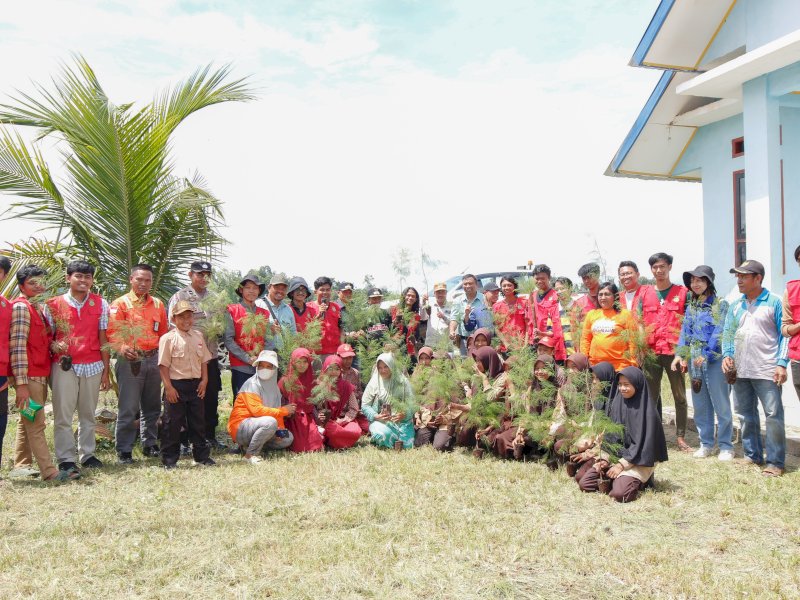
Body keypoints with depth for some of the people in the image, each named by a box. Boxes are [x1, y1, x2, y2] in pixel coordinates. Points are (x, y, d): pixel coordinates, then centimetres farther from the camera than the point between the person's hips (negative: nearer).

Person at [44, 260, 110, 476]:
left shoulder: (101, 304, 6)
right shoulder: (53, 305, 3)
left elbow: (103, 339, 6)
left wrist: (106, 371, 4)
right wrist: (54, 346, -18)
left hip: (93, 366, 1)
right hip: (64, 366, -1)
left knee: (88, 414, 9)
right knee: (63, 415, -1)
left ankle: (87, 454, 19)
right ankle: (66, 458, 7)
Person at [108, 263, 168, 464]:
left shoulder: (158, 304, 13)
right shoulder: (120, 304, -2)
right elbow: (112, 332, -12)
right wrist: (122, 348, -30)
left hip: (153, 359, 5)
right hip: (130, 360, -5)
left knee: (152, 406, 12)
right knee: (128, 408, -4)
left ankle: (150, 444, 25)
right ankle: (124, 451, 4)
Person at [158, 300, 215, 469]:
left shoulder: (198, 336, 9)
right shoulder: (168, 338, -8)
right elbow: (163, 365, -10)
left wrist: (204, 380, 2)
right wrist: (168, 386, -14)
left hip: (196, 385, 5)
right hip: (176, 385, -5)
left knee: (198, 421, 12)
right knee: (172, 422, 2)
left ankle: (202, 455, 23)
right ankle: (169, 459, 13)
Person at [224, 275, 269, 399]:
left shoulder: (264, 313, 12)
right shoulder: (232, 311, 1)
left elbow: (267, 340, 13)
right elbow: (228, 340, -6)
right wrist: (248, 358, -12)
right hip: (240, 368, -3)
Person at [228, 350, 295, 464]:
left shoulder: (273, 386, 9)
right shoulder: (252, 384, -16)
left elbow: (275, 410, 12)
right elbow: (257, 410, -26)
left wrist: (280, 429, -7)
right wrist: (283, 410, -22)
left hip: (256, 426, 8)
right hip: (240, 428, -8)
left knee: (287, 439, 0)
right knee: (270, 422, -33)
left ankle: (249, 445, 5)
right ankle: (250, 453, -17)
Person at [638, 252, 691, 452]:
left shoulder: (682, 293, 4)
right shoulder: (645, 293, 9)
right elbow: (638, 323, 9)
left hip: (674, 351, -2)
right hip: (651, 352, 2)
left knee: (680, 396, 3)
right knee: (651, 396, 7)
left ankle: (681, 436, 11)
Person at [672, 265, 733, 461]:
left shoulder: (720, 304, -4)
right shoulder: (691, 306, 14)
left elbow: (720, 333, -11)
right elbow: (685, 332, 14)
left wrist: (706, 355, -16)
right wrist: (680, 355, 3)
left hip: (715, 360, -6)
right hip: (694, 361, 6)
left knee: (721, 404, -2)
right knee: (700, 405, 10)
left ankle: (726, 446, 7)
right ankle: (706, 444, 19)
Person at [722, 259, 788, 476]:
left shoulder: (774, 302, -3)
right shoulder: (735, 306, 12)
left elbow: (785, 334, -5)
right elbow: (728, 334, 16)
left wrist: (782, 363, -13)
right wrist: (727, 355, -1)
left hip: (767, 371, -6)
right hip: (740, 371, 6)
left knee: (773, 415, -4)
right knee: (745, 416, 12)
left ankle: (775, 462, 4)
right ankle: (752, 456, 24)